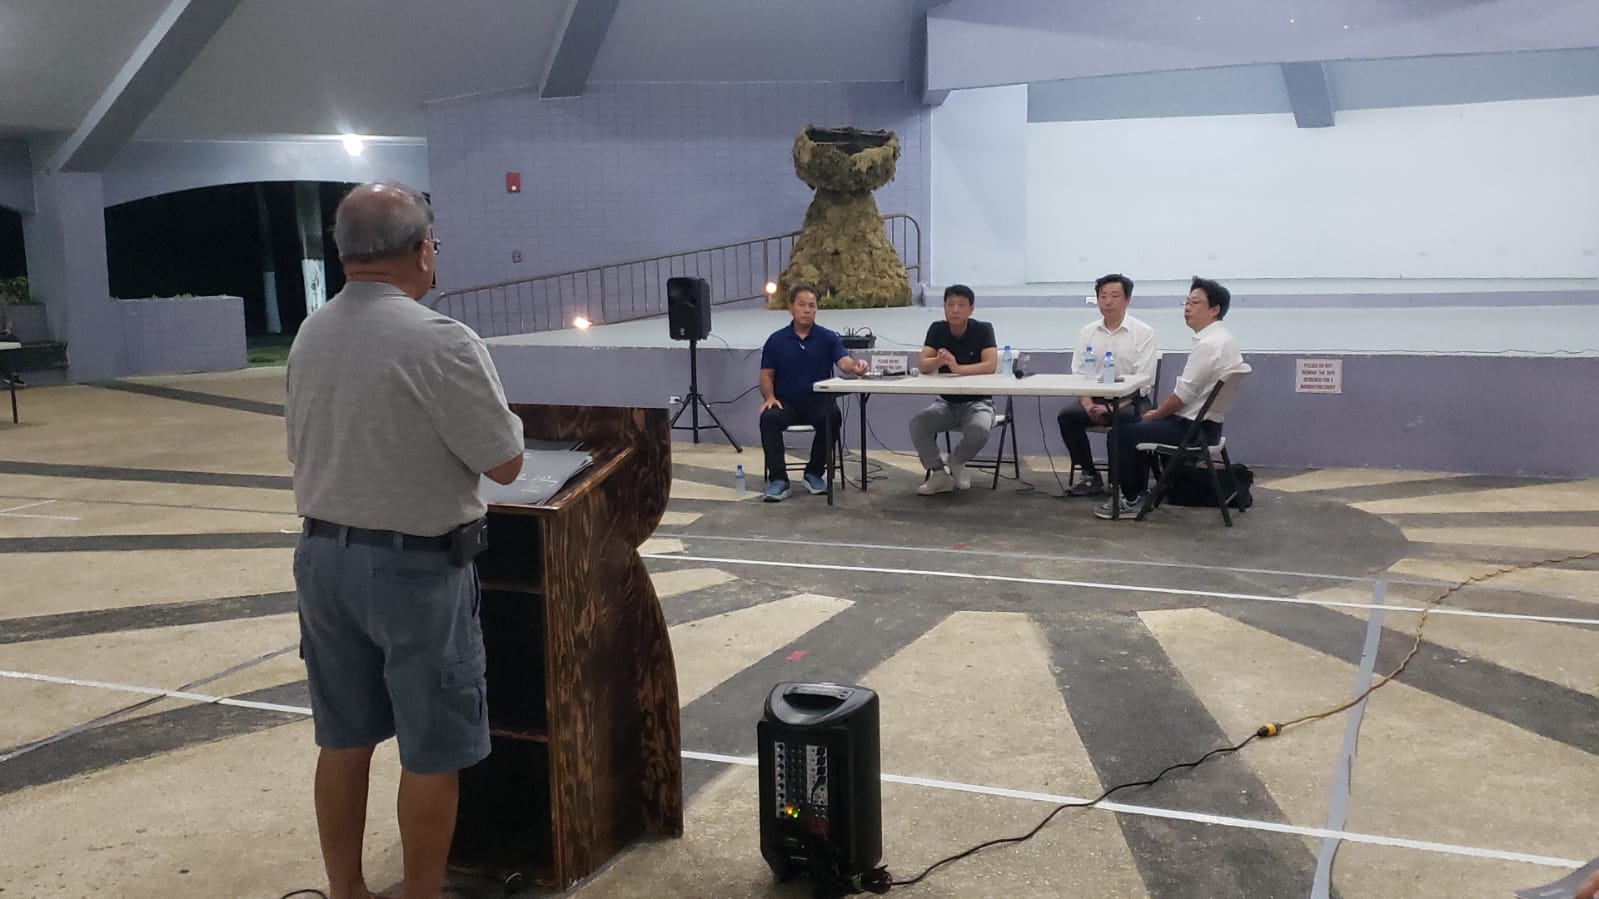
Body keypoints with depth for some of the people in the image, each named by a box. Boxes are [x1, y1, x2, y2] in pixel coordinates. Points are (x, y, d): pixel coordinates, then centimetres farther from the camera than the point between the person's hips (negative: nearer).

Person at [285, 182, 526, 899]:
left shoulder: (308, 337, 4)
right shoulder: (441, 342, -19)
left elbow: (308, 448, 13)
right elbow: (505, 465, -13)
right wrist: (493, 409, 6)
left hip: (322, 555, 7)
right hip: (416, 568, -7)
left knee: (343, 740, 17)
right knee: (431, 754, 6)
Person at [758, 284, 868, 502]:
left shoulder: (828, 337, 3)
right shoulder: (776, 340, 6)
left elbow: (844, 363, -12)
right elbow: (766, 375, 7)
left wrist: (855, 366, -37)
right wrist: (769, 397, -13)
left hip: (818, 401, 0)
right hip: (786, 402, 0)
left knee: (832, 417, -32)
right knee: (769, 418, -31)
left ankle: (814, 473, -9)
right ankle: (777, 479, -24)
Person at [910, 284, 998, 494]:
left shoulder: (983, 329, -10)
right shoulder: (937, 329, -1)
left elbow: (990, 365, -22)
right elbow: (923, 365, -10)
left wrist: (958, 368, -33)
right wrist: (939, 360, -33)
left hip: (977, 402, -3)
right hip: (946, 402, 3)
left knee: (979, 431, -34)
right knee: (917, 423, -24)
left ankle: (956, 462, 0)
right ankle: (939, 474, -6)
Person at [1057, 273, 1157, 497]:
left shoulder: (1143, 333, -4)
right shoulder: (1087, 333, 8)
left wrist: (1112, 408, -21)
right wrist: (1088, 404, -16)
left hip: (1131, 400, -4)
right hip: (1095, 397, 4)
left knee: (1122, 418, -36)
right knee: (1067, 416, -23)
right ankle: (1091, 477, -9)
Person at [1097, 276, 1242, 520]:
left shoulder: (1209, 344, -22)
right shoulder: (1221, 338, 10)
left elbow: (1183, 393, -21)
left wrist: (1155, 415, -4)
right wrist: (1158, 412, 13)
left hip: (1193, 428, -10)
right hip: (1201, 421, 10)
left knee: (1124, 434, -5)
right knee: (1138, 426, 21)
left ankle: (1131, 500, 7)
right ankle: (1137, 491, 25)